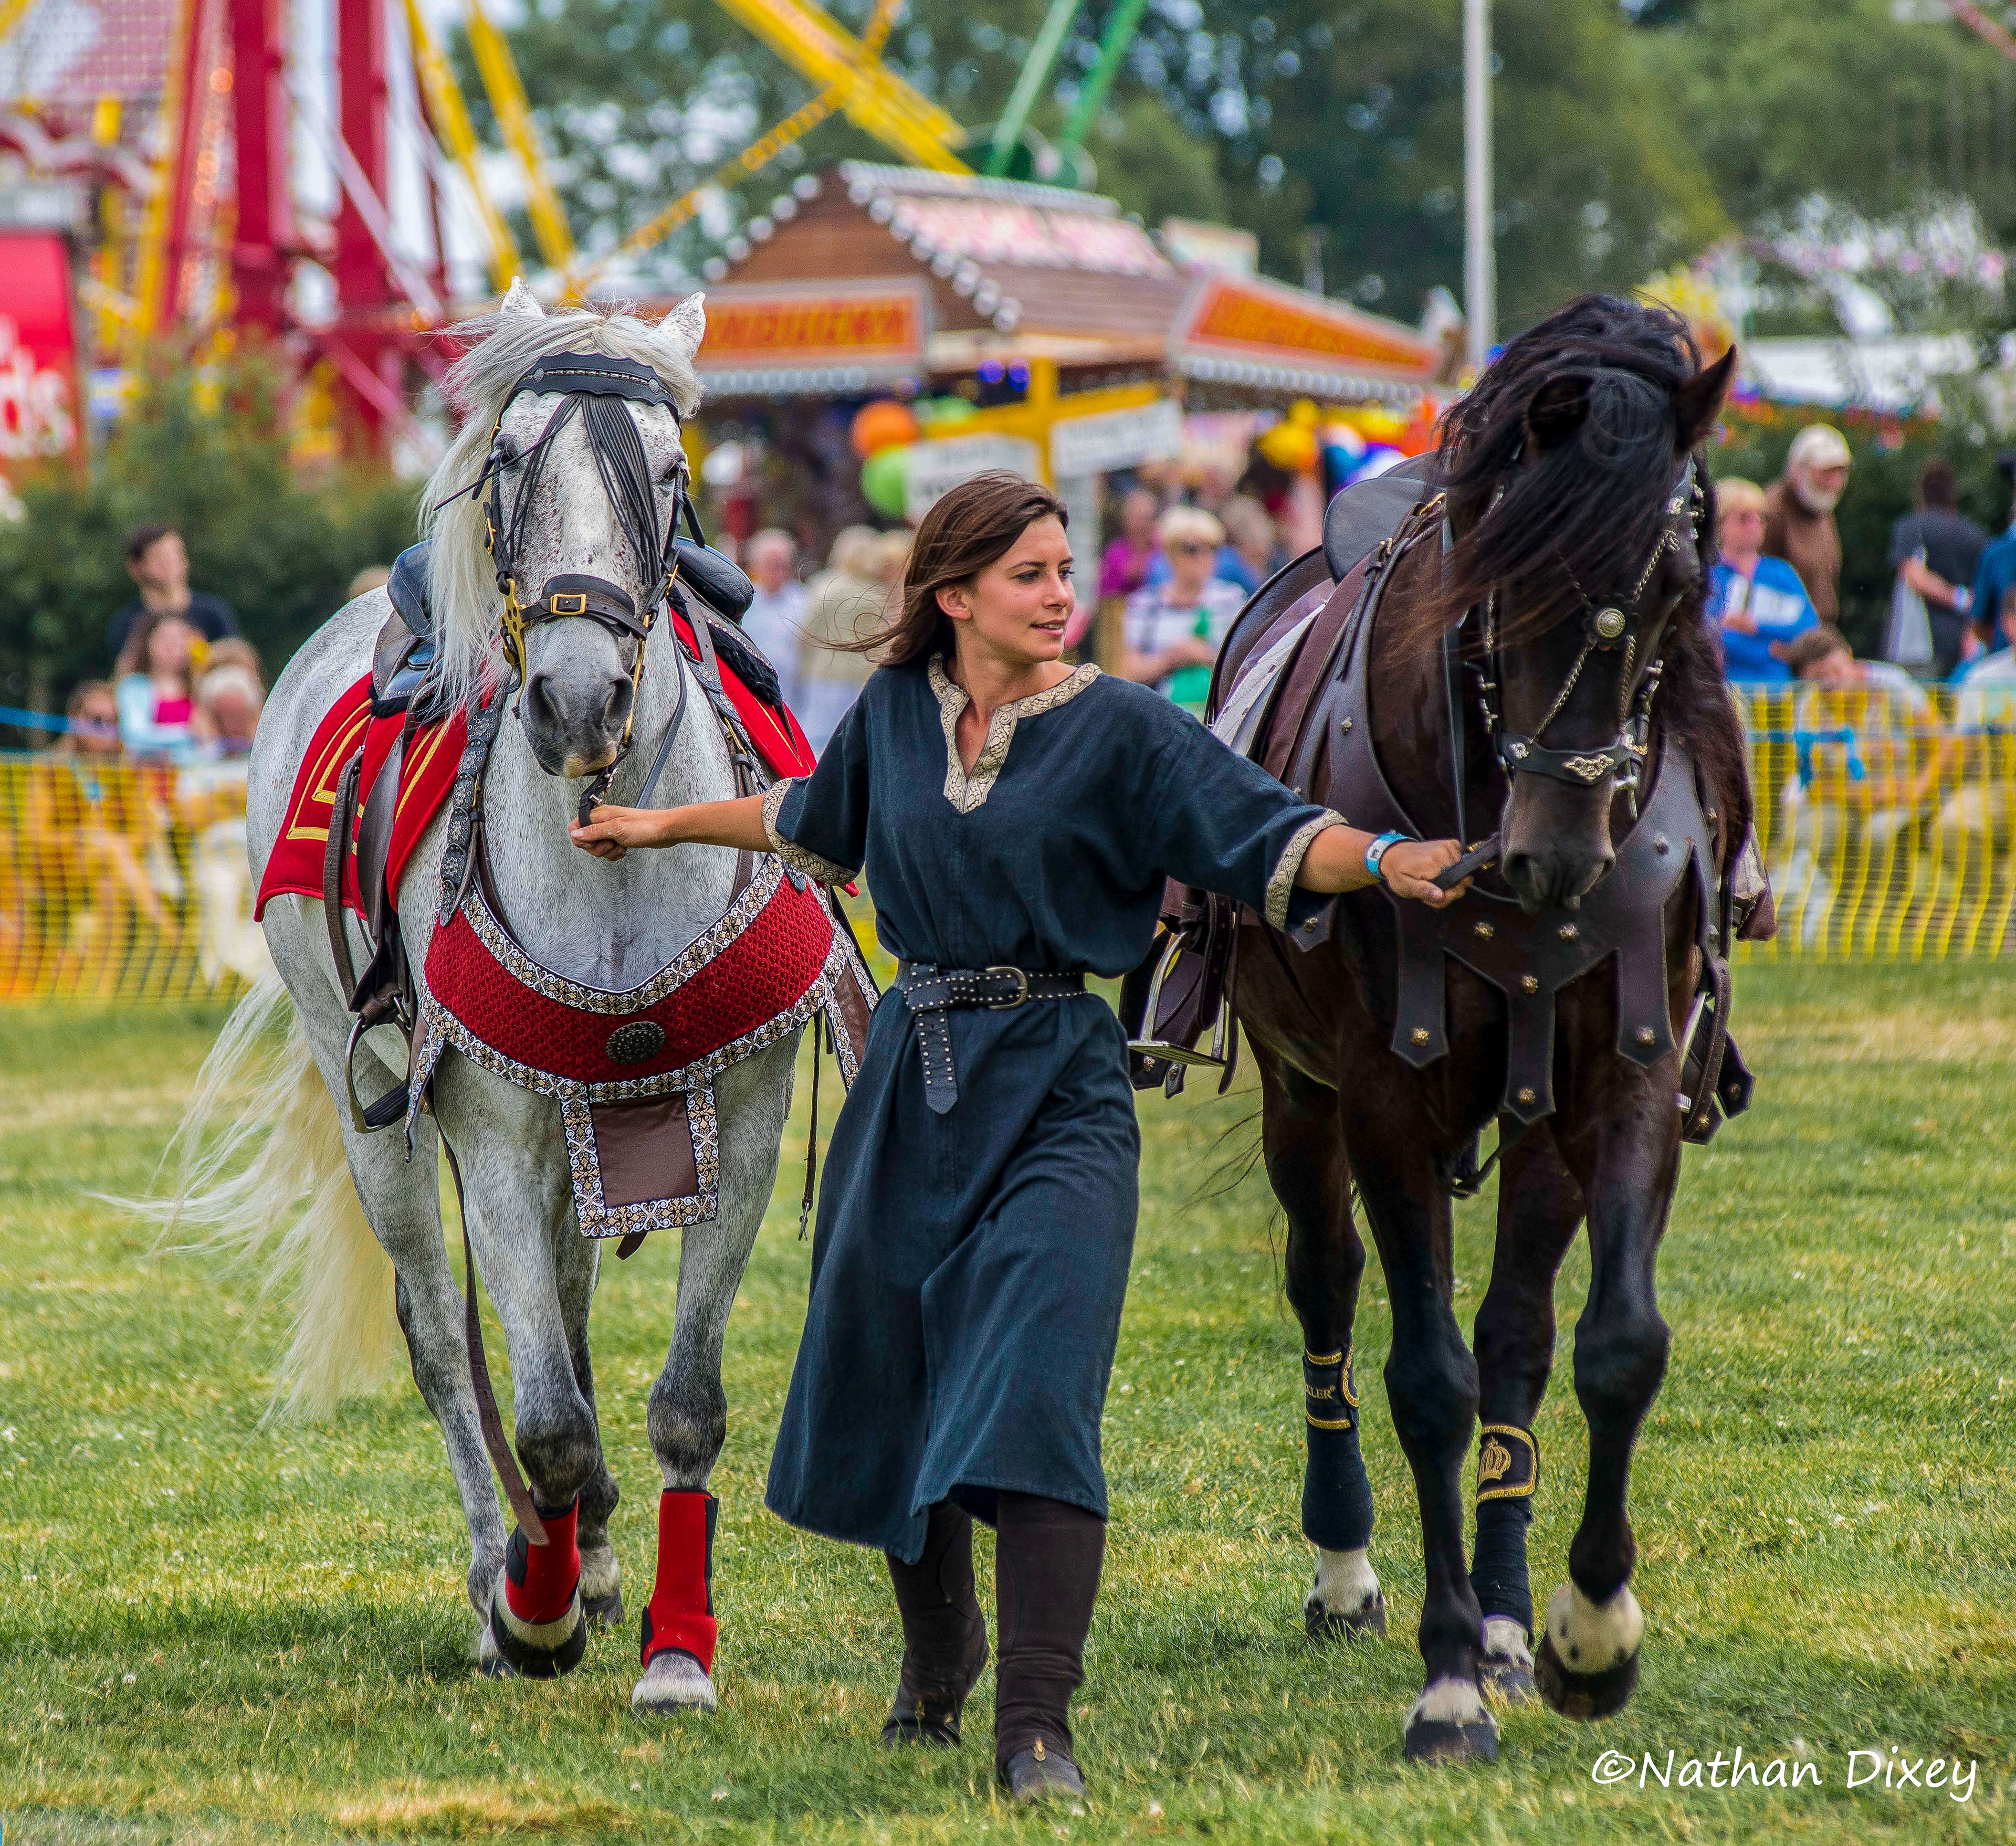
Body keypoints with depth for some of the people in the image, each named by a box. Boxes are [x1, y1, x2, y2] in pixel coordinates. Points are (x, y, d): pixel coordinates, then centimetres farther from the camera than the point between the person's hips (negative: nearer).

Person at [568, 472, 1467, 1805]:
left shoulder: (1119, 729, -5)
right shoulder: (895, 714, 7)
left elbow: (1269, 835, -14)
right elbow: (816, 821, 28)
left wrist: (1386, 860, -32)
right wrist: (668, 827, 39)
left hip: (1059, 1091, -4)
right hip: (916, 1081, 4)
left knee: (1033, 1389, -17)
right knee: (884, 1391, 13)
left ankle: (1037, 1727, -19)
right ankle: (937, 1660, 37)